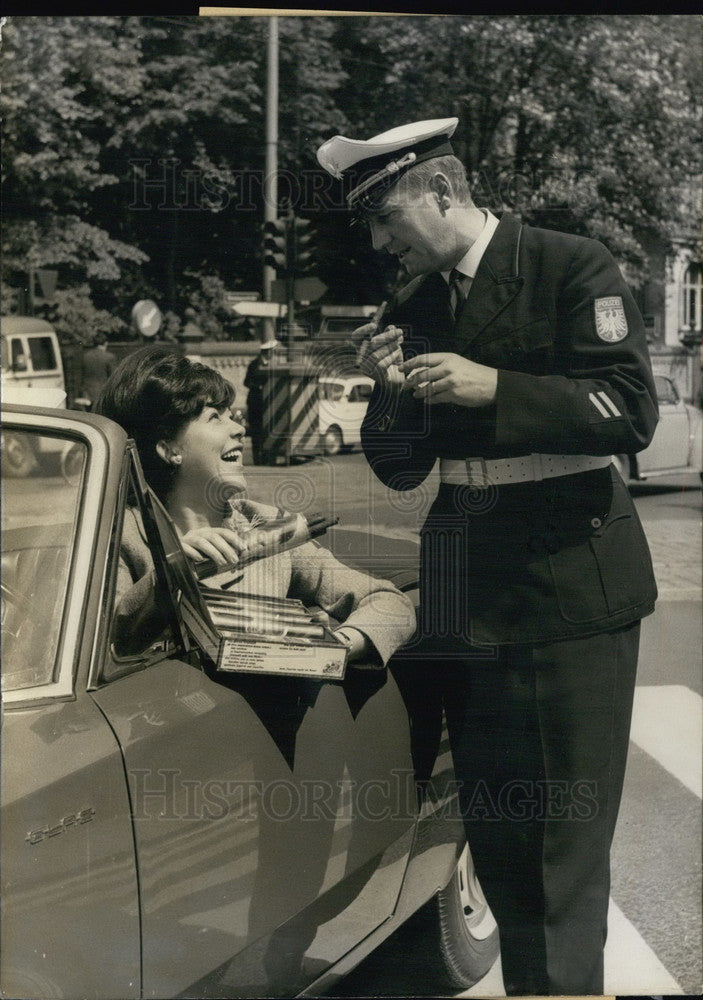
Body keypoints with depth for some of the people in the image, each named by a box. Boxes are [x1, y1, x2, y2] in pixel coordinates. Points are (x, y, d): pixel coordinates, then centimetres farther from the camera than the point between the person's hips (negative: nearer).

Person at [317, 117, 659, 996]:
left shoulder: (572, 268, -5)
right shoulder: (412, 308, 10)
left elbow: (630, 414, -13)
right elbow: (399, 469, 13)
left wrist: (492, 388, -21)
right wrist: (390, 390, -7)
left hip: (570, 583, -5)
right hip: (465, 592, 5)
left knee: (565, 834, 0)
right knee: (491, 829, 11)